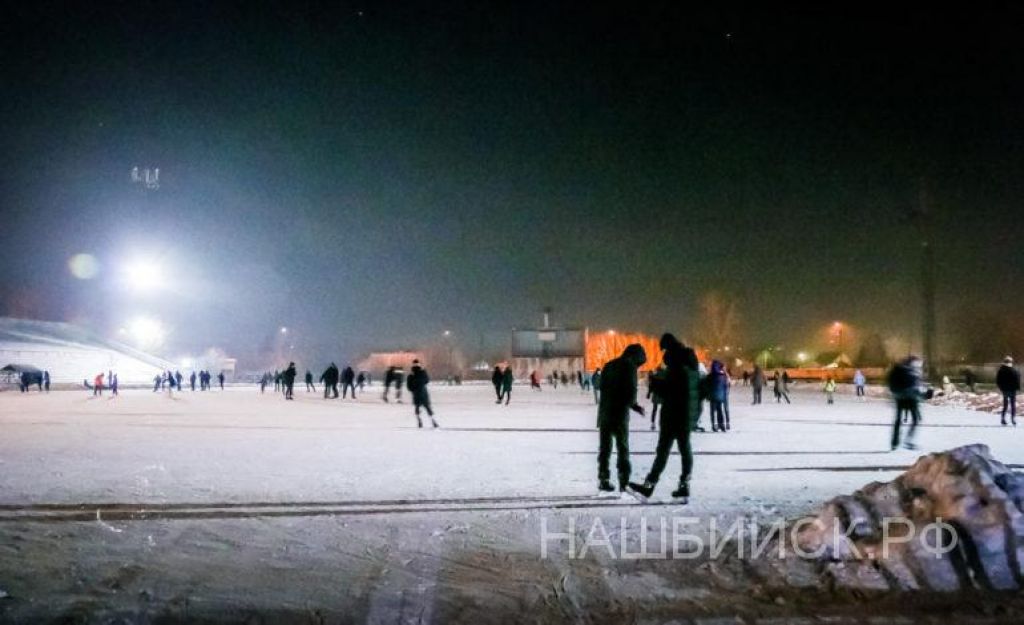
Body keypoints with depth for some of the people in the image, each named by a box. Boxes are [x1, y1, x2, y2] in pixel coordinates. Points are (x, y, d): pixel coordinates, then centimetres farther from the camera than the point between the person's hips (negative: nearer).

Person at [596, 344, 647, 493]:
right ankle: (624, 481, -1)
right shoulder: (629, 366, -7)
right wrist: (634, 405, 7)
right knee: (623, 448, 2)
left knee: (605, 447, 11)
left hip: (605, 412, 6)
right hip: (620, 413, -6)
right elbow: (631, 392, -14)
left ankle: (604, 479, 12)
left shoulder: (609, 365, 14)